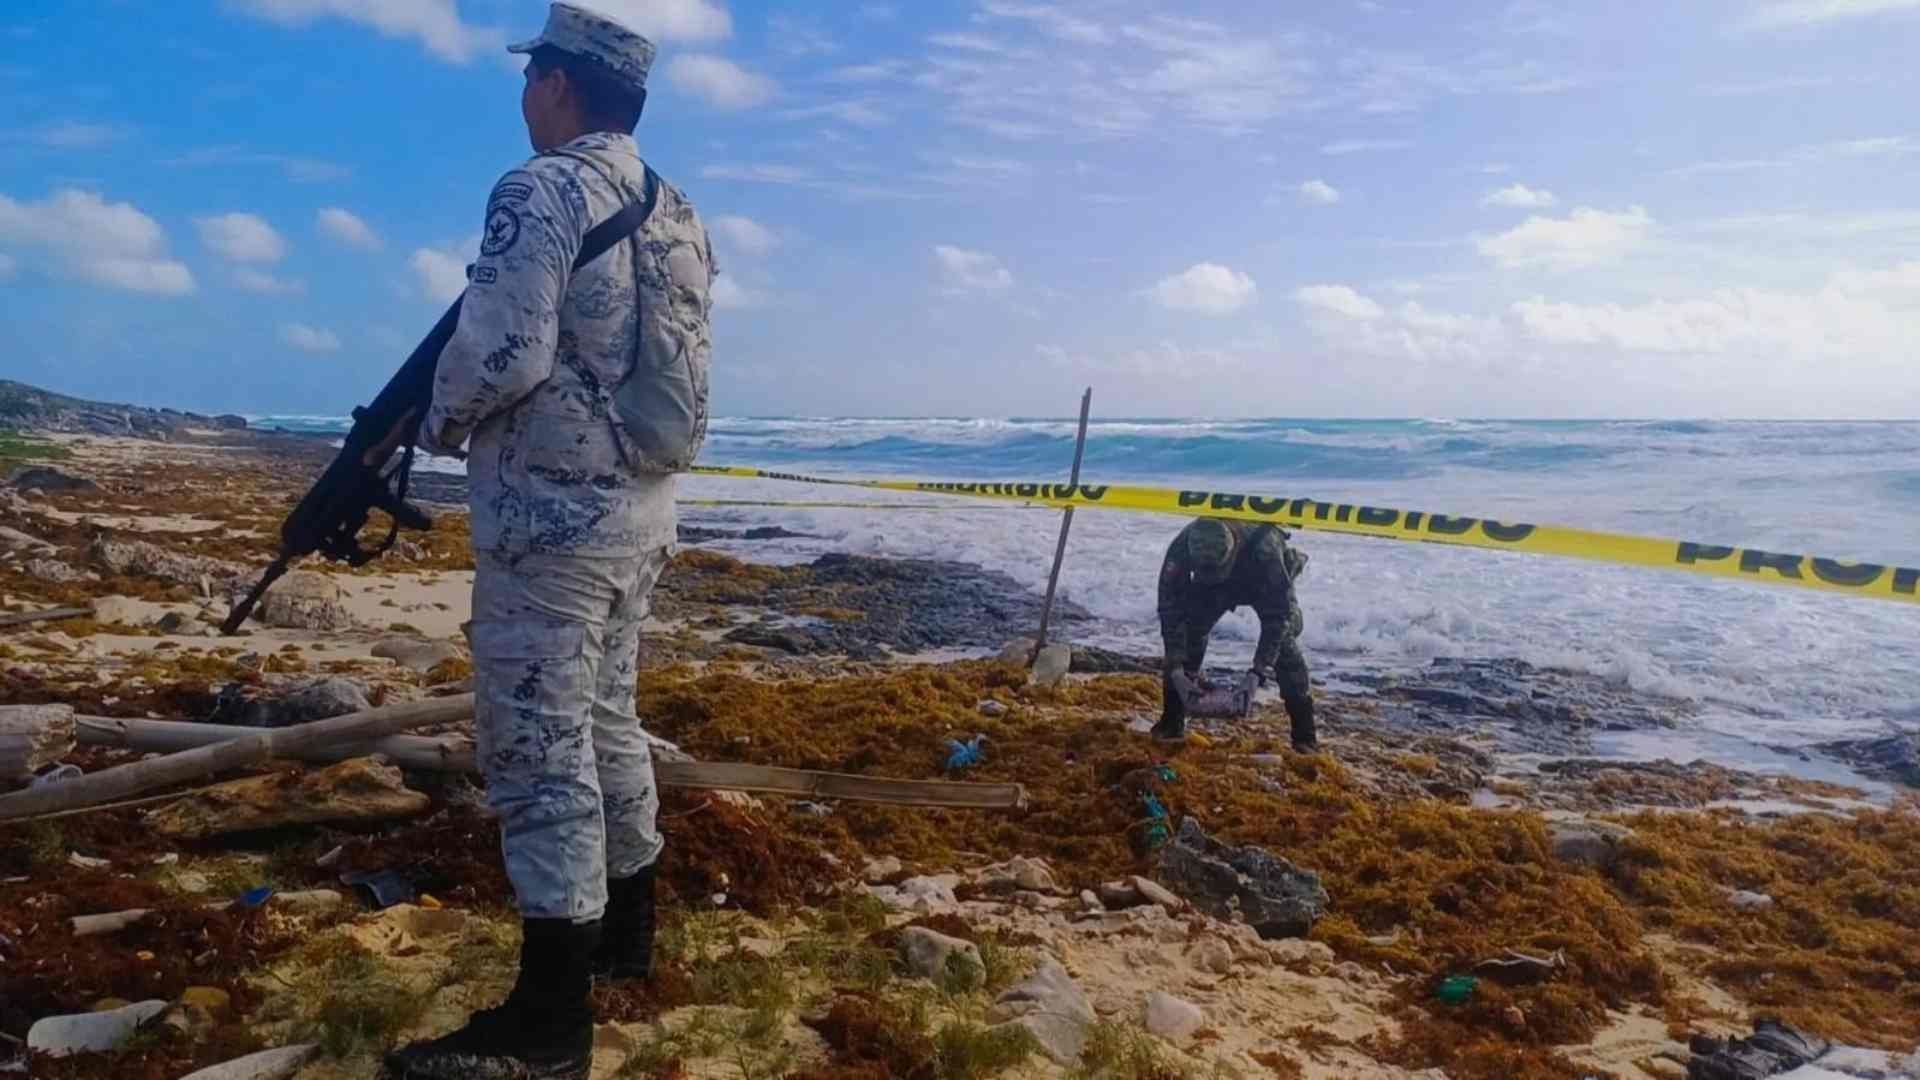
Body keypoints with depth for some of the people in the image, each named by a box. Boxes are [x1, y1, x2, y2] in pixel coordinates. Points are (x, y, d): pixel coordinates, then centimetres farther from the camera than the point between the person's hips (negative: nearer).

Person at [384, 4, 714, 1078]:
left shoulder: (542, 190, -12)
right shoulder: (680, 214, 14)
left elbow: (506, 353, -21)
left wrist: (437, 421, 0)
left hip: (549, 519, -9)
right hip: (640, 516, 9)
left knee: (540, 752, -4)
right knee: (607, 726, 19)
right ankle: (625, 930, 32)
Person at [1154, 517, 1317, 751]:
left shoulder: (1263, 547, -45)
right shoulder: (1182, 548, -37)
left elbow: (1280, 607, -36)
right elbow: (1171, 607, -30)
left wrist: (1263, 663, -39)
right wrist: (1175, 666, -34)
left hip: (1267, 584, -2)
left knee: (1284, 644, -18)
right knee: (1189, 631, -13)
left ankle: (1304, 735, -11)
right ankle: (1172, 722, -1)